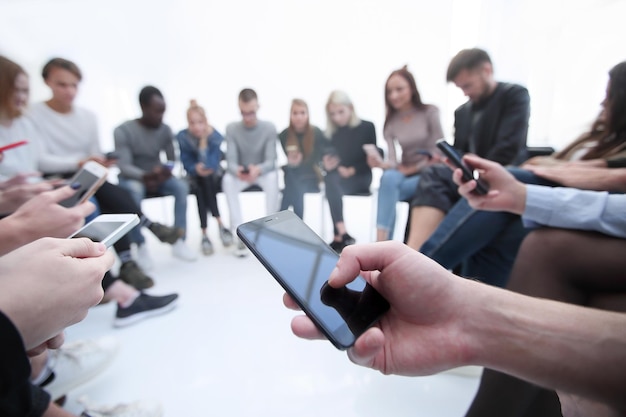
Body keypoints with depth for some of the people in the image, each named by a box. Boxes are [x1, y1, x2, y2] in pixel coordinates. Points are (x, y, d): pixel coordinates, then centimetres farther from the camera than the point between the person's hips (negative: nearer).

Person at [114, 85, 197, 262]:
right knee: (134, 191, -37)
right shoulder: (123, 131, -14)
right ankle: (141, 247, -27)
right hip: (131, 178, -3)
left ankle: (178, 241, -23)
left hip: (156, 176, 4)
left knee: (181, 186, -25)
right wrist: (145, 176, -40)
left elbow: (171, 161, -1)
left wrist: (161, 175, -23)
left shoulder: (165, 130, -3)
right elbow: (124, 166, -20)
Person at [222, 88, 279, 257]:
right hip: (240, 174, 1)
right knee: (227, 180, -32)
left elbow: (271, 161, -17)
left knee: (273, 177, -35)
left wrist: (258, 169, -41)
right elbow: (230, 161, -15)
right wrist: (237, 170, -40)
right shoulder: (231, 129, -8)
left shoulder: (269, 128, -10)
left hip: (262, 172, -1)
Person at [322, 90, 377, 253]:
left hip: (360, 177, -3)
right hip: (337, 178, 3)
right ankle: (343, 233, -35)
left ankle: (338, 237, -32)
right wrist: (329, 166, -16)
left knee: (331, 183, -32)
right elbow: (326, 159, 7)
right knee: (331, 180, -32)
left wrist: (352, 171, -15)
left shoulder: (367, 127, 3)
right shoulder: (332, 132, 12)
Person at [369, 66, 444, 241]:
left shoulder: (430, 112, -3)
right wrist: (382, 164, -31)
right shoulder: (391, 122, 4)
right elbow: (392, 161, -9)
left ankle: (382, 243, -26)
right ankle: (381, 244, -38)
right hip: (405, 175, 2)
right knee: (388, 177, -34)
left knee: (389, 183, -33)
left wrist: (412, 169, -11)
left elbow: (440, 152, -5)